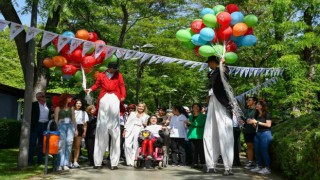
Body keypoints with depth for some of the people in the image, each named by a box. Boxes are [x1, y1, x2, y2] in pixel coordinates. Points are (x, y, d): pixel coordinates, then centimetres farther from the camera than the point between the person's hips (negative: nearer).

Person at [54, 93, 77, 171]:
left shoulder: (71, 108, 20)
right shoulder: (58, 108, 9)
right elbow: (56, 119, 3)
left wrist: (76, 129, 11)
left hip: (70, 126, 4)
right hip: (61, 126, -3)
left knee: (69, 144, -7)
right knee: (61, 144, -13)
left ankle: (66, 164, -5)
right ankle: (60, 164, -12)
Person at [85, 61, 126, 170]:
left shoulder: (118, 75, 17)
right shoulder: (101, 75, 16)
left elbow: (122, 86, 7)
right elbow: (97, 84, 10)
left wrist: (123, 96, -9)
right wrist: (90, 89, -10)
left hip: (114, 100, 1)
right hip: (104, 100, 0)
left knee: (114, 130, -2)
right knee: (101, 130, -1)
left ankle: (114, 162, 0)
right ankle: (98, 162, 2)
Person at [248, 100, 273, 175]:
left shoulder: (266, 114, -5)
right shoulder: (257, 114, 15)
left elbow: (268, 124, -15)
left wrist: (257, 122, -15)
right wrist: (252, 122, 0)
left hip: (265, 134, -7)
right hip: (257, 134, 7)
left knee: (264, 151, -8)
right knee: (257, 151, 4)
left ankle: (267, 168, -2)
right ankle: (259, 166, 13)